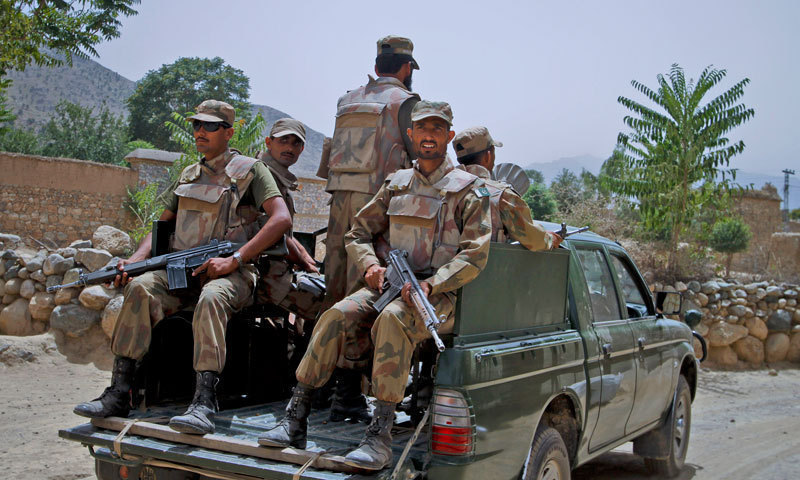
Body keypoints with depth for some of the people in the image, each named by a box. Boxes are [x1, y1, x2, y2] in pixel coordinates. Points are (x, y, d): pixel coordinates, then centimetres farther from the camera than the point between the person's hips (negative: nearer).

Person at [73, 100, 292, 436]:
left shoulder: (250, 169, 4)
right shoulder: (188, 175, 22)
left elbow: (281, 218, -9)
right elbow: (163, 225, 23)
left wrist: (235, 259, -17)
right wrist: (135, 259, 1)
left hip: (231, 272, -5)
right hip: (183, 268, 5)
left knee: (211, 297, -38)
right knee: (141, 287, -24)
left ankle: (204, 404, -44)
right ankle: (119, 393, -25)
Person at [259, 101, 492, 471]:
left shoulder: (469, 190, 3)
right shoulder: (396, 184, 16)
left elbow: (474, 256, -6)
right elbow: (357, 235, 20)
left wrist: (429, 284, -21)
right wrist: (371, 265, -3)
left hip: (441, 294, -4)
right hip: (389, 285, 5)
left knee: (392, 319, -36)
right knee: (338, 314, -24)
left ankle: (380, 436, -36)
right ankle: (296, 420, -20)